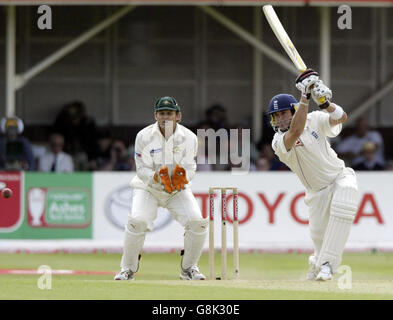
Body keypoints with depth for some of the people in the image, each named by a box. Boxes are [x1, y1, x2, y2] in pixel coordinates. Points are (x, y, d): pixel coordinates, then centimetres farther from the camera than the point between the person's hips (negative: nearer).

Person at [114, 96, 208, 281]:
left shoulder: (189, 138, -9)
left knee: (197, 222, -18)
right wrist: (157, 176, -35)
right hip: (147, 189, -2)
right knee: (137, 221, -27)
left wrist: (182, 175, -33)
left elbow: (191, 169, -9)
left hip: (178, 190, 2)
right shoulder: (144, 136, -13)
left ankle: (189, 268, 5)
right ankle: (128, 269, -6)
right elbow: (142, 169, -14)